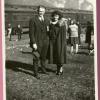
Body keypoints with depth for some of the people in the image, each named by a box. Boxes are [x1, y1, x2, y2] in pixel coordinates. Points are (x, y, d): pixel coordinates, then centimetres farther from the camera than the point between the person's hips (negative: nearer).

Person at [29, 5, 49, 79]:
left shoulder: (47, 20, 8)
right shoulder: (33, 20, -8)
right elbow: (31, 32, -11)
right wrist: (33, 43, -16)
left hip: (45, 42, 5)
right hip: (37, 42, -5)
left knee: (43, 57, 15)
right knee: (36, 58, 2)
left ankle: (43, 69, 31)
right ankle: (36, 73, 13)